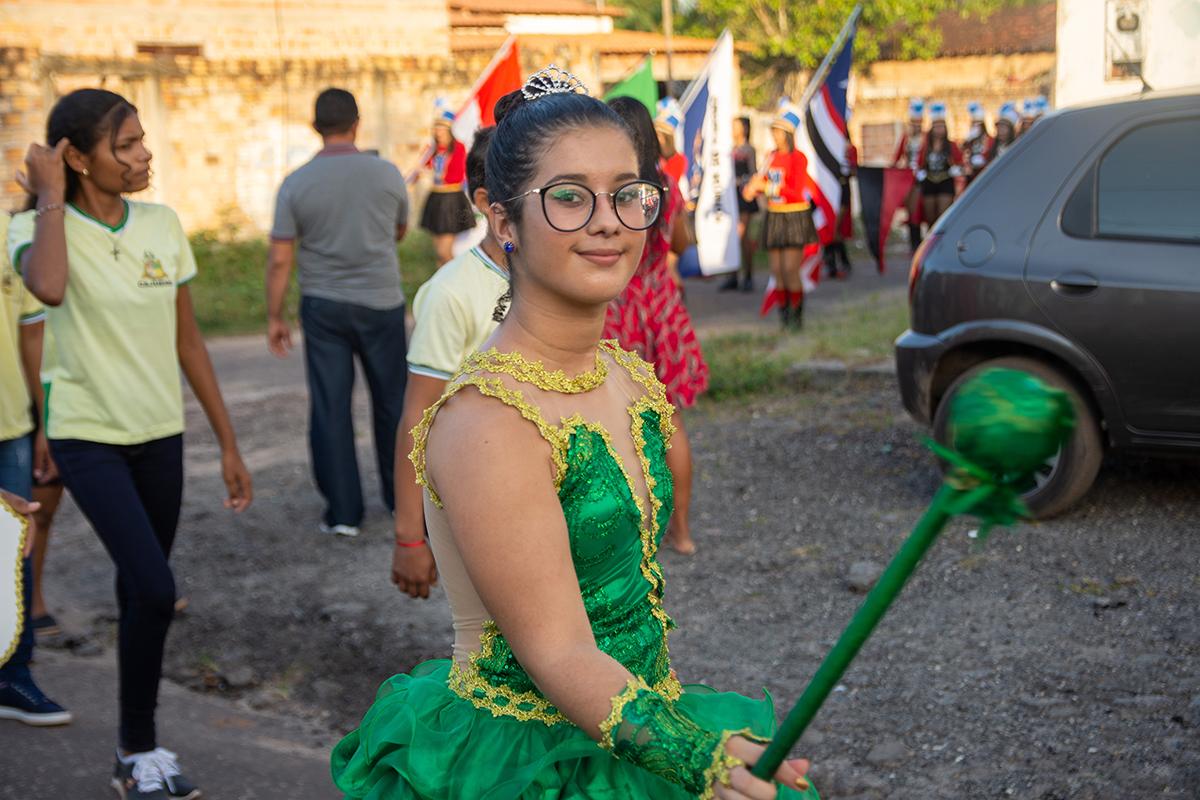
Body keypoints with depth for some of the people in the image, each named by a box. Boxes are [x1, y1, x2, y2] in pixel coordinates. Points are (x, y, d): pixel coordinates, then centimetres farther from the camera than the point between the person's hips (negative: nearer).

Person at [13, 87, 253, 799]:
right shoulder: (42, 228, -11)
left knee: (140, 593, 12)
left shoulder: (162, 224, 2)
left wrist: (229, 443, 9)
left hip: (160, 435, 5)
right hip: (90, 438, -5)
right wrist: (50, 199, -22)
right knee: (155, 589, -16)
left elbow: (189, 342, 9)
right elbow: (49, 286, -38)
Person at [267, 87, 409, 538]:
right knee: (392, 402, 14)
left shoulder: (295, 184, -7)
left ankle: (342, 511, 6)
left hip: (323, 306, 0)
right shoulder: (386, 174, -5)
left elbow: (279, 259, -7)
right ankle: (401, 497, 24)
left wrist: (274, 318, 2)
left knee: (330, 408, 5)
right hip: (381, 302, 1)